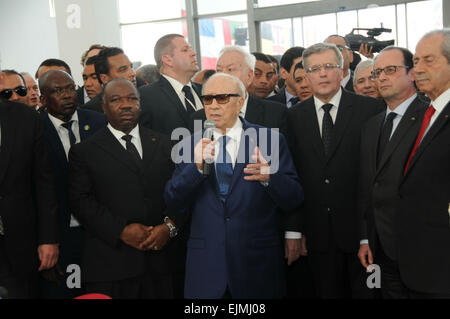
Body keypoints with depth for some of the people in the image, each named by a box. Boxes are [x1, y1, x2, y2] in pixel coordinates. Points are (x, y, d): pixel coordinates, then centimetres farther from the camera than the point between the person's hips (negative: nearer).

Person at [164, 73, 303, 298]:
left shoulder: (270, 140, -1)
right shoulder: (190, 146, 5)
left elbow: (294, 199, -3)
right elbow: (173, 203, -1)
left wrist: (269, 177, -22)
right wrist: (195, 167, -17)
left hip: (258, 263, -1)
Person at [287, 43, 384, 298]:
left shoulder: (371, 109, -2)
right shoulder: (294, 117, 5)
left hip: (361, 228, -2)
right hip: (318, 234, 2)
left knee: (366, 291, 8)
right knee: (327, 291, 12)